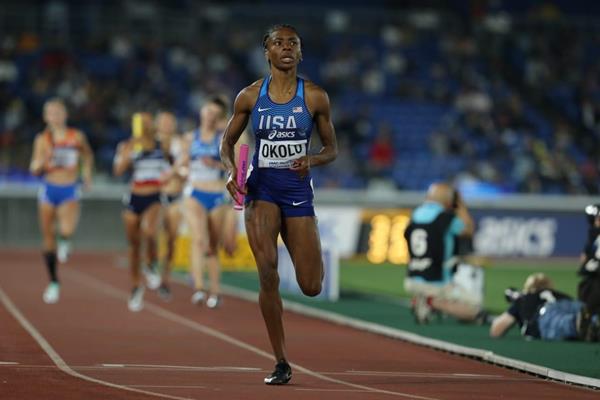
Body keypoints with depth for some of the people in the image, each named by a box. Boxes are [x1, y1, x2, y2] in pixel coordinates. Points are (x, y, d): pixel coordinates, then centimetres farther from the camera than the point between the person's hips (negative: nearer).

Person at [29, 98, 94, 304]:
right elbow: (35, 170, -1)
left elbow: (87, 155, 20)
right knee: (48, 239, 7)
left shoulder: (77, 137, 0)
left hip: (70, 192, -1)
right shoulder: (43, 140, -1)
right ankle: (53, 283, 21)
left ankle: (64, 241, 5)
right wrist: (43, 161, -20)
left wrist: (87, 174, 9)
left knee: (67, 229, -31)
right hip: (49, 190, 1)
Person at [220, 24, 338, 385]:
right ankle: (281, 363, -9)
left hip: (298, 188, 0)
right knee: (267, 271, -19)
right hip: (261, 186, 0)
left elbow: (332, 149, 7)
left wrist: (312, 161, -14)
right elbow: (228, 142, 12)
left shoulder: (315, 97, 0)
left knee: (311, 287, -2)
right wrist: (231, 170, -8)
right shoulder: (250, 96, 1)